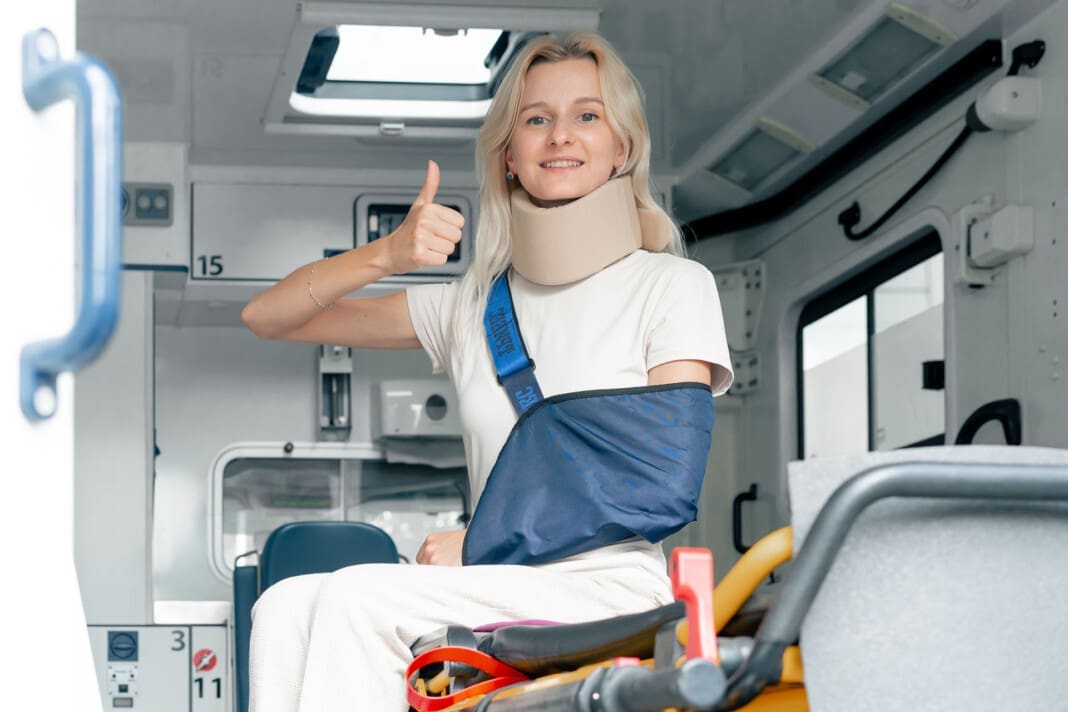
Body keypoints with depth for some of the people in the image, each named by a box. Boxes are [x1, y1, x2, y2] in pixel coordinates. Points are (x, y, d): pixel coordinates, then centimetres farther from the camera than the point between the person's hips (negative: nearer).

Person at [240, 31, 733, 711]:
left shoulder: (674, 286, 5)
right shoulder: (472, 306, 18)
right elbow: (268, 317, 17)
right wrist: (386, 255, -3)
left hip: (611, 585, -5)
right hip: (500, 589, 5)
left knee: (358, 595, -28)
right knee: (288, 604, -24)